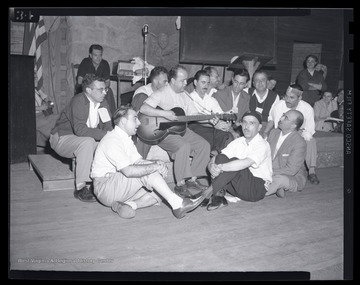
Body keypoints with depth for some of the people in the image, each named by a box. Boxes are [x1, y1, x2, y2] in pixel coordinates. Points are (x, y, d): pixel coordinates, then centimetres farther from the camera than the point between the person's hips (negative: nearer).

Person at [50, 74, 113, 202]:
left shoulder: (103, 103, -2)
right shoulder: (78, 101, -23)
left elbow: (108, 127, -2)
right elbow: (80, 129, -35)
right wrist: (105, 135, -37)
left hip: (86, 140, 7)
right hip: (62, 138, -7)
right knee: (87, 142, -36)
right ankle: (80, 188, -28)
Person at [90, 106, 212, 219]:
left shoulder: (126, 139, 15)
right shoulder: (112, 140, -18)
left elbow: (139, 161, 7)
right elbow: (128, 171, -30)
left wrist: (157, 163, -13)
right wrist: (155, 167, -24)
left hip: (119, 184, 9)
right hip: (104, 187, -9)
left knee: (157, 193, -4)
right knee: (149, 173, -26)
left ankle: (128, 205, -18)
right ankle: (177, 204, -26)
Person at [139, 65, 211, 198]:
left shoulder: (184, 96, 15)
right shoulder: (161, 94, -9)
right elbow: (142, 108, -25)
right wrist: (164, 114, -30)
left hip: (181, 129, 8)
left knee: (204, 145, -8)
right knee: (184, 146, -33)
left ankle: (192, 179, 2)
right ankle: (180, 185, -21)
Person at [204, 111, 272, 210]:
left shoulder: (262, 145, -10)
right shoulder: (238, 142, 9)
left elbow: (245, 163, -30)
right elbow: (213, 160, -3)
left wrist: (220, 167, -37)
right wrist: (212, 167, -27)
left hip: (257, 189, -5)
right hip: (238, 187, 6)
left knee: (234, 161, -30)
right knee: (221, 158, -17)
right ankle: (218, 195, -28)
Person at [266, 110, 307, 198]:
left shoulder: (299, 143, -21)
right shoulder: (274, 132, 1)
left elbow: (291, 170, -23)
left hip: (293, 178, -7)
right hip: (273, 173, 7)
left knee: (279, 179, -41)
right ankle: (276, 188, -13)